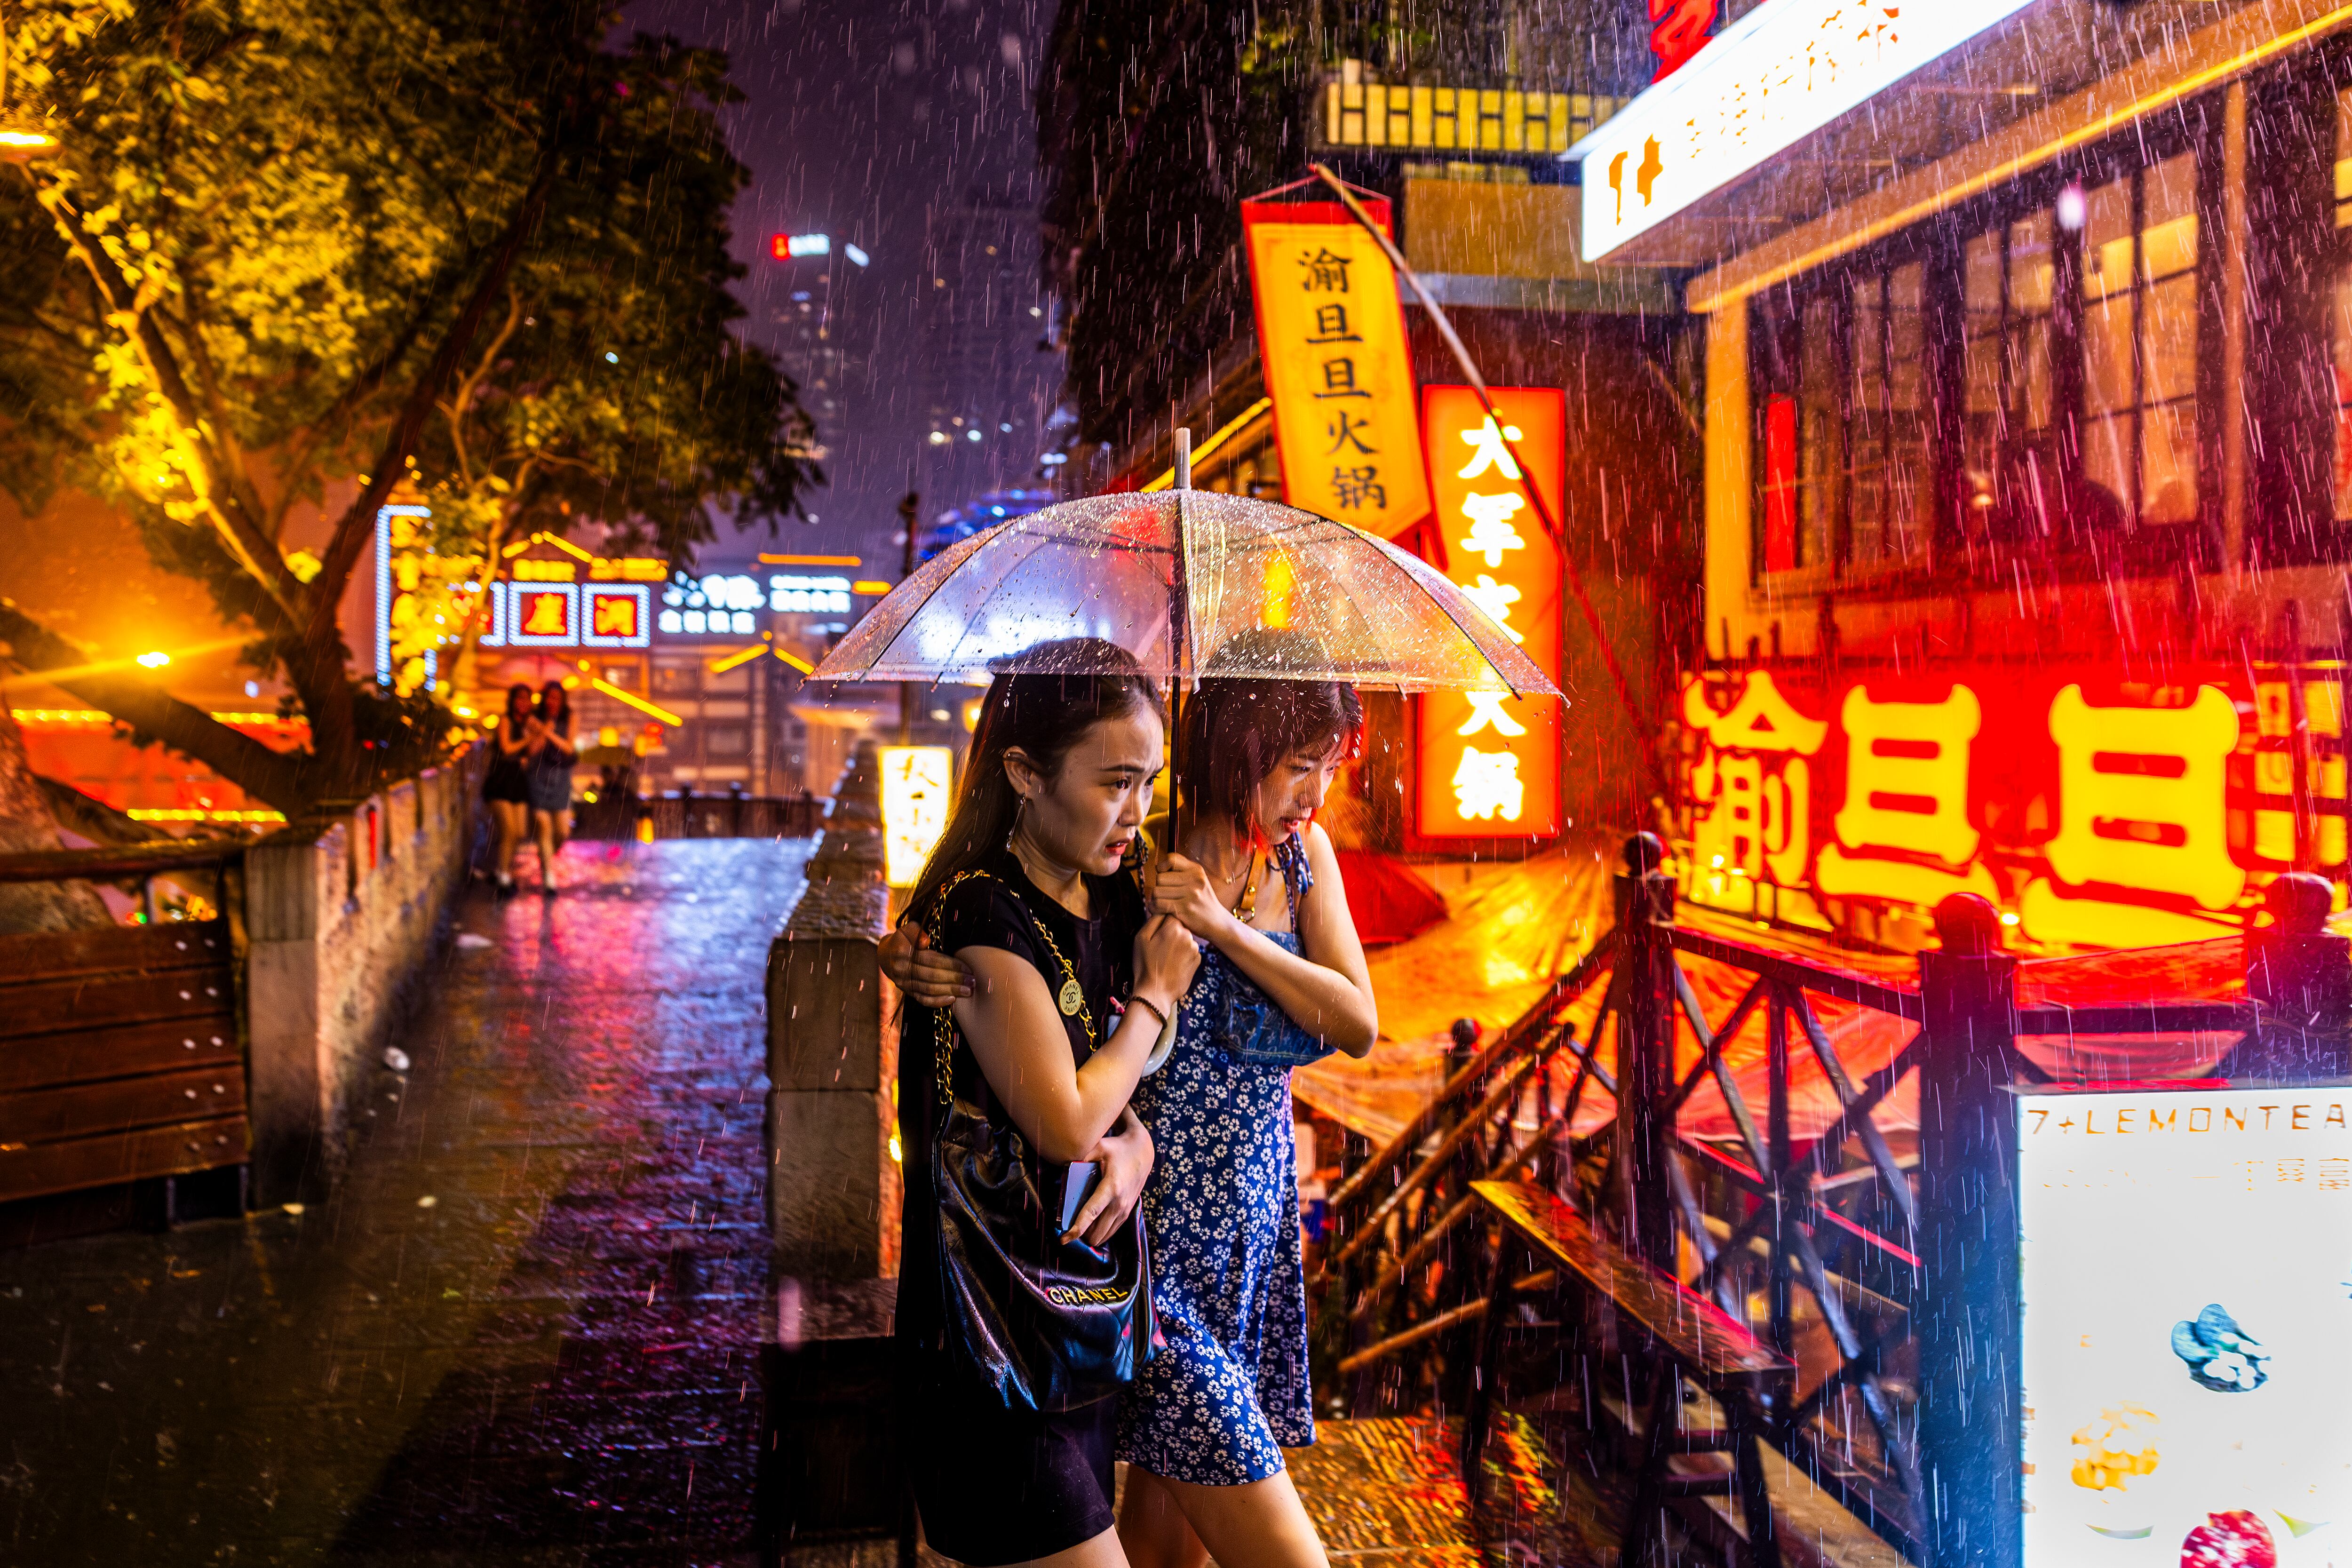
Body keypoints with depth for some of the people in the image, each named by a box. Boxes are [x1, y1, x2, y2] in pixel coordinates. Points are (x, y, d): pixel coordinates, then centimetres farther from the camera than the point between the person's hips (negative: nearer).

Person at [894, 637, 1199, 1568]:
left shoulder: (1112, 898, 5)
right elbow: (1066, 1122, -22)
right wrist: (1156, 995, -9)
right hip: (993, 1337, -7)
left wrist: (1135, 1145, -10)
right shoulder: (981, 915, -19)